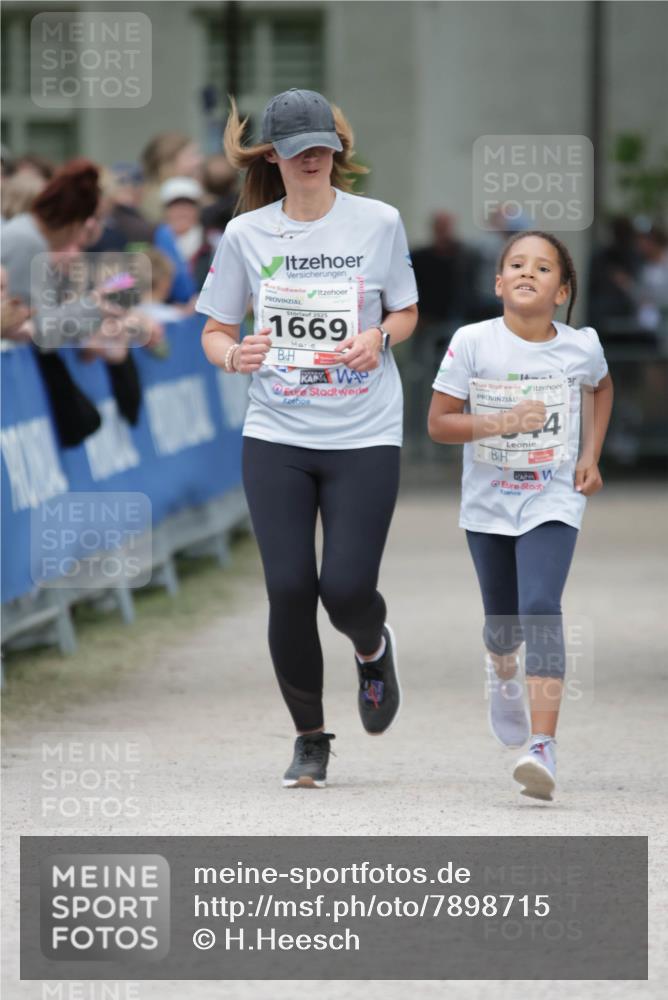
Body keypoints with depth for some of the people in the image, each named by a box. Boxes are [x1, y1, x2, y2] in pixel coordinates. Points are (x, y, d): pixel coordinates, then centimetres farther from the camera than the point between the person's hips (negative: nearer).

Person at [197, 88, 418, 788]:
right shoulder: (246, 234, 1)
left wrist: (379, 338, -11)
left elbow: (407, 312, 11)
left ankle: (373, 648, 29)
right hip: (276, 438, 1)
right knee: (289, 589, -6)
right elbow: (215, 330, 8)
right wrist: (232, 355, -15)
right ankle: (310, 737, 14)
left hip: (364, 438, -1)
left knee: (346, 588, -10)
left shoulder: (378, 222, -1)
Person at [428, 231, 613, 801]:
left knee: (542, 610, -20)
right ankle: (503, 674, 55)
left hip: (552, 503, -1)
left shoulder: (582, 347, -8)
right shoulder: (473, 343, -13)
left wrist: (591, 455, 7)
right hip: (488, 503, 2)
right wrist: (501, 423, -25)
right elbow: (438, 423, -10)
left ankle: (543, 746, -25)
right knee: (503, 619, 17)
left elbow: (601, 387, 16)